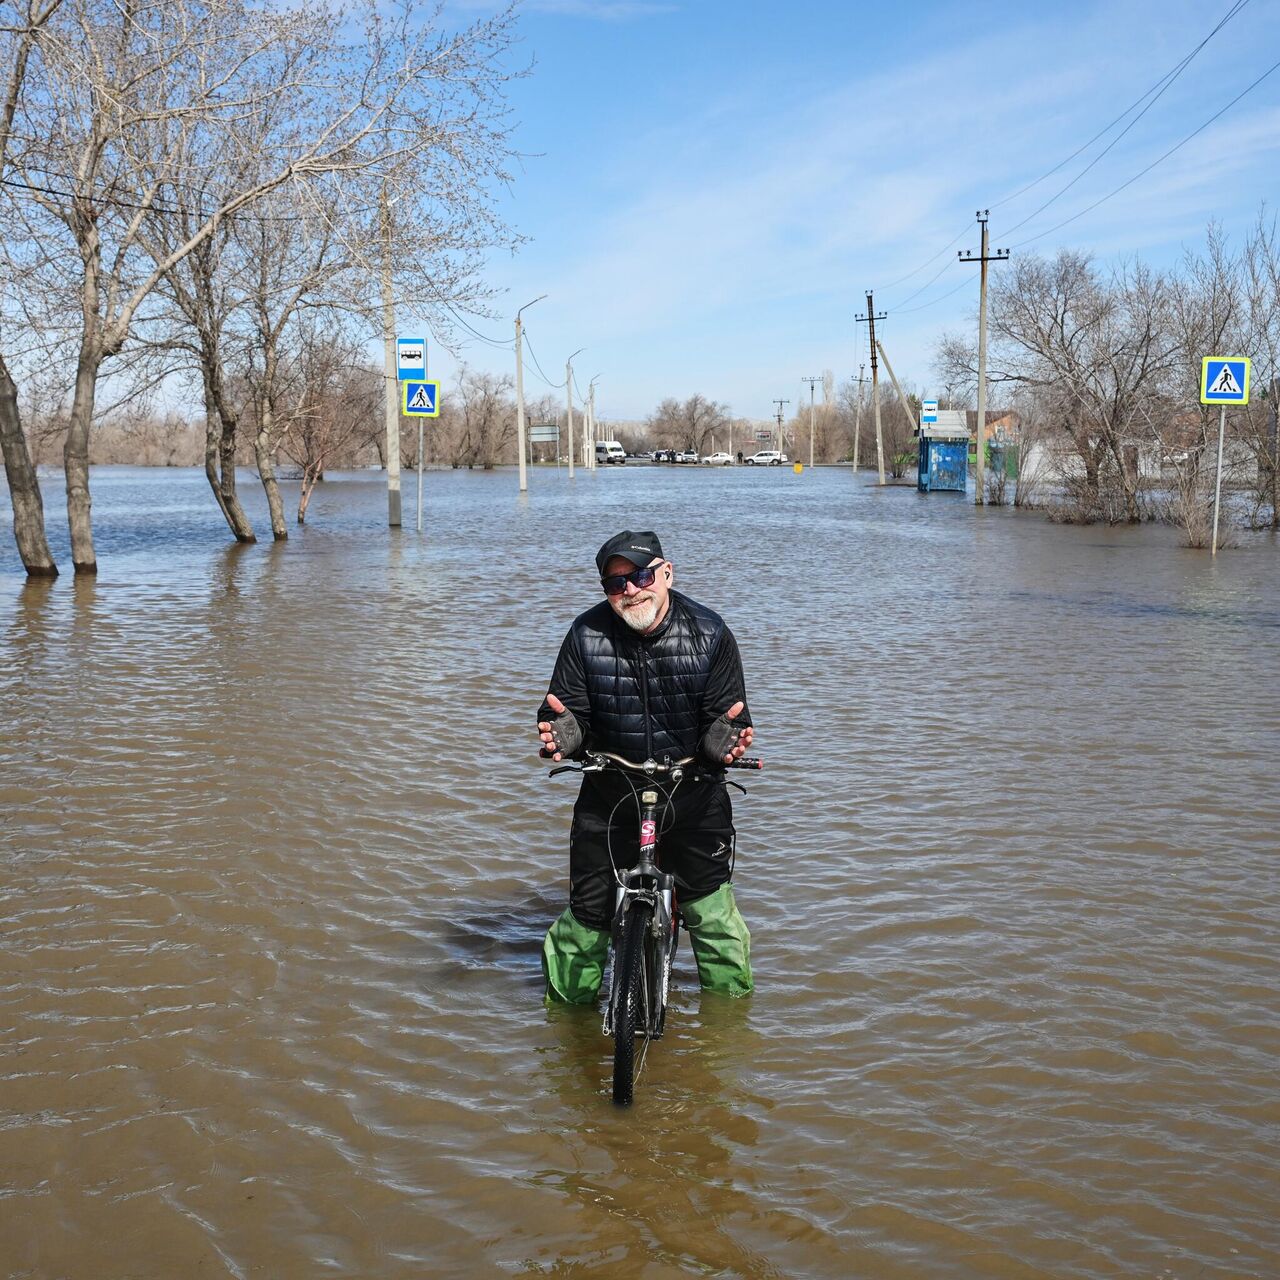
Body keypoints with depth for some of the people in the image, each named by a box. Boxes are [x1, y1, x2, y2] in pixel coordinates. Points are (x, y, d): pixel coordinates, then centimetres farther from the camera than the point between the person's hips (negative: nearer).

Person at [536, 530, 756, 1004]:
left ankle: (732, 1001, 27)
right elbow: (570, 713, -3)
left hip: (693, 792, 0)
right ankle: (568, 1003, 24)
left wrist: (723, 737, -29)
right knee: (589, 909, 1)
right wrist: (563, 732, -27)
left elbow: (726, 716, -5)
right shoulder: (587, 636, -6)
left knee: (711, 908, 3)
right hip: (609, 791, 1)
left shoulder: (709, 633, -7)